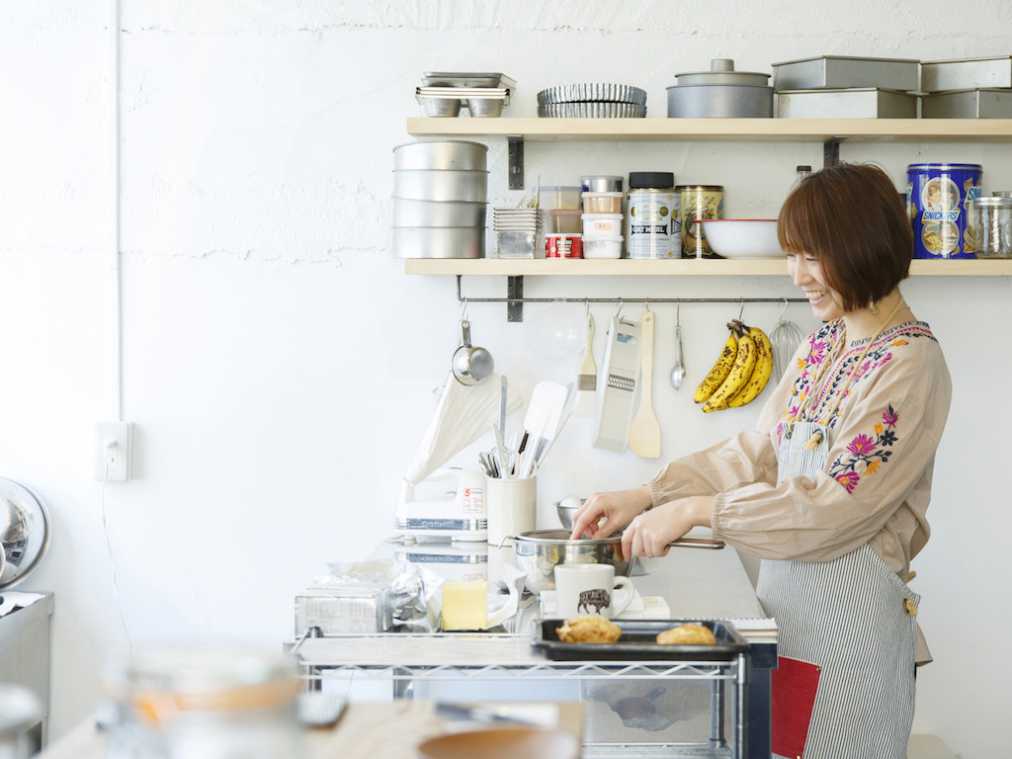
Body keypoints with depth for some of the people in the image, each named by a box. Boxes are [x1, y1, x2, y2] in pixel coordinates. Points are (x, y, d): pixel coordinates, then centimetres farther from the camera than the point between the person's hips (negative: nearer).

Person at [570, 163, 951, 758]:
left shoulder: (910, 366, -17)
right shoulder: (825, 345, 10)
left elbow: (834, 505, -21)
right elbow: (757, 451, 12)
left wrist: (695, 510, -18)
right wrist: (646, 498, 1)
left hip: (849, 611, -8)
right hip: (786, 596, 8)